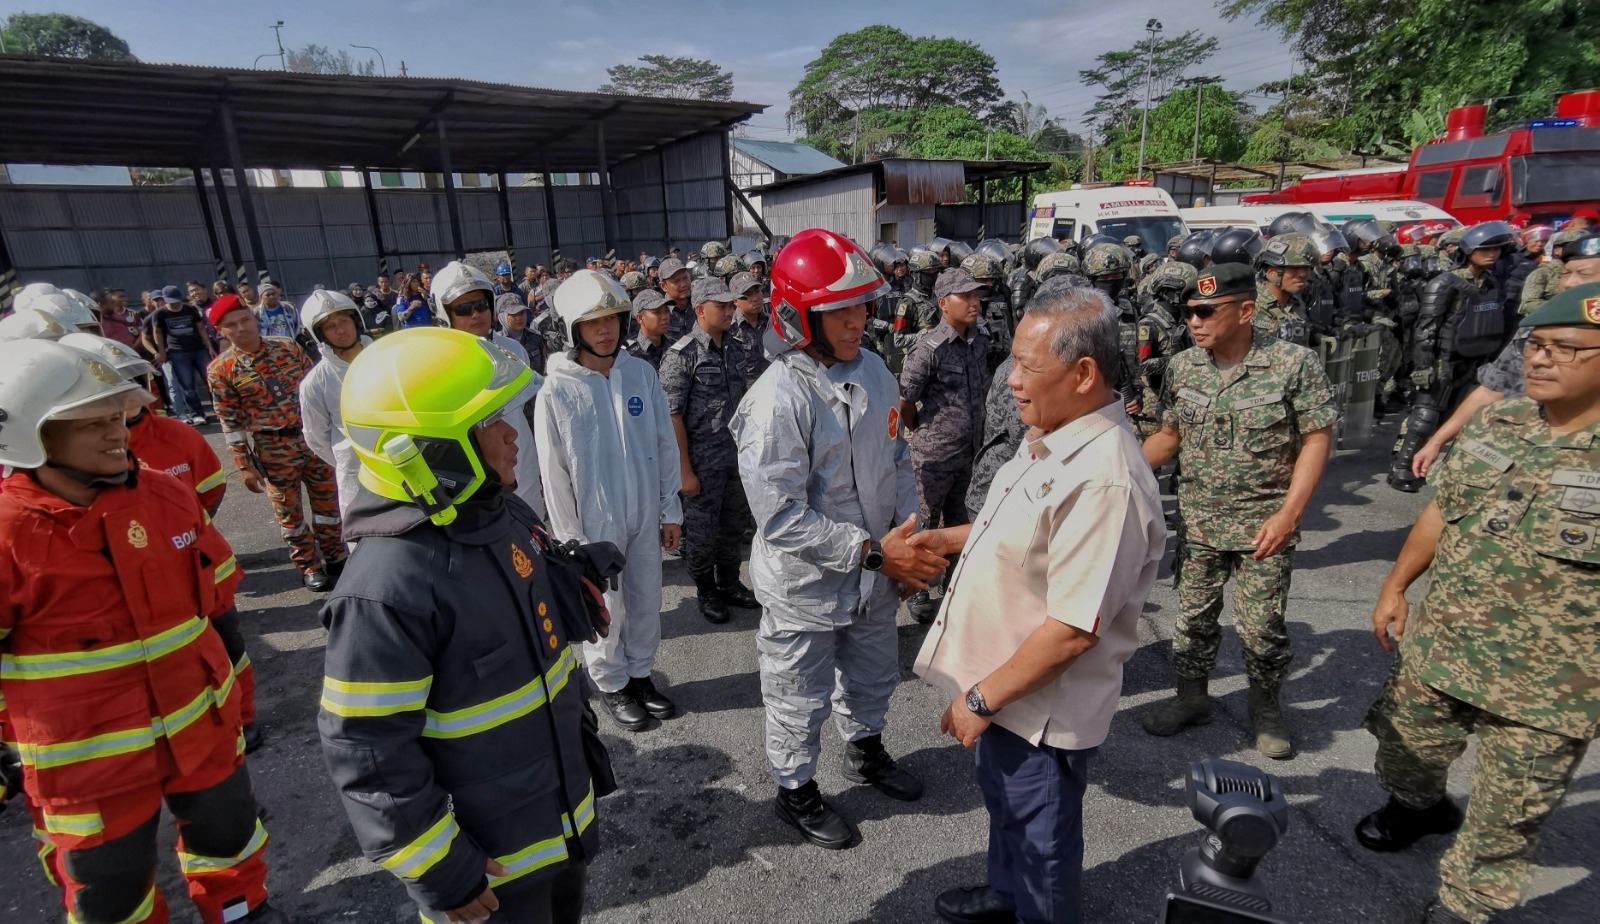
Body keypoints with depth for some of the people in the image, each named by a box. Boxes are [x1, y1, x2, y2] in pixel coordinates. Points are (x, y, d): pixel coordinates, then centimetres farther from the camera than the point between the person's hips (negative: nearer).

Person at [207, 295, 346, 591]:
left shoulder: (288, 347, -1)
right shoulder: (221, 370, -8)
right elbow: (231, 422, -5)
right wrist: (244, 465, -6)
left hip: (314, 437, 2)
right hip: (273, 450, -2)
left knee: (327, 499, 12)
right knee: (289, 511, 9)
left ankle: (334, 556, 29)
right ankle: (309, 566, 24)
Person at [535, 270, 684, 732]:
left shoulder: (641, 373, -4)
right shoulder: (557, 390, -12)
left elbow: (666, 445, 2)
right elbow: (554, 473, -8)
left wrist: (670, 509, 4)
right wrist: (570, 539, -5)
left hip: (645, 515, 3)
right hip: (595, 521, -3)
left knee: (647, 602, 15)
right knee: (606, 610, 11)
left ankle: (641, 674, 36)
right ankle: (612, 684, 32)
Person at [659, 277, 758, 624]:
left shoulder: (736, 348, 6)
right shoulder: (682, 355, -13)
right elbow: (672, 416, -13)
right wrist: (685, 471, -14)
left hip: (736, 453, 6)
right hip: (702, 459, -6)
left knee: (735, 524, 16)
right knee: (703, 530, 8)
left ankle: (730, 584, 36)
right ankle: (706, 592, 28)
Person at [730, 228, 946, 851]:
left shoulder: (873, 371, -3)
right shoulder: (777, 401, -27)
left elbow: (897, 458, 8)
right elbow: (782, 519, -28)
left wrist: (908, 533, -3)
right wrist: (874, 551, -26)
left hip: (876, 574, 7)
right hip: (806, 587, -7)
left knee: (872, 677, 29)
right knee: (801, 700, 16)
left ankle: (865, 750, 57)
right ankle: (796, 791, 43)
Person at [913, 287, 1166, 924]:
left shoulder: (1103, 480, -32)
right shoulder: (1053, 440, 0)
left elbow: (1074, 629, -30)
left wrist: (981, 698, -21)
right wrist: (953, 538, 6)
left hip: (1042, 706, -9)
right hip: (1004, 684, 10)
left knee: (1040, 837, 18)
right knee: (1004, 803, 32)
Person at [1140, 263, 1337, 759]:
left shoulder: (1294, 363, -12)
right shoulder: (1182, 366, 0)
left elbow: (1317, 439, -10)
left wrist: (1288, 513, -17)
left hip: (1265, 523, -3)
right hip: (1198, 520, 4)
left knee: (1261, 625, 6)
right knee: (1193, 616, 13)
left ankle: (1266, 708, 31)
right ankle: (1192, 697, 33)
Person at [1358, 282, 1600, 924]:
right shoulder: (1495, 425, -1)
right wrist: (1395, 587, 8)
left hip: (1545, 690, -5)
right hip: (1433, 652, 5)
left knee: (1507, 815, 14)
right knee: (1404, 752, 26)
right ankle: (1418, 808, 56)